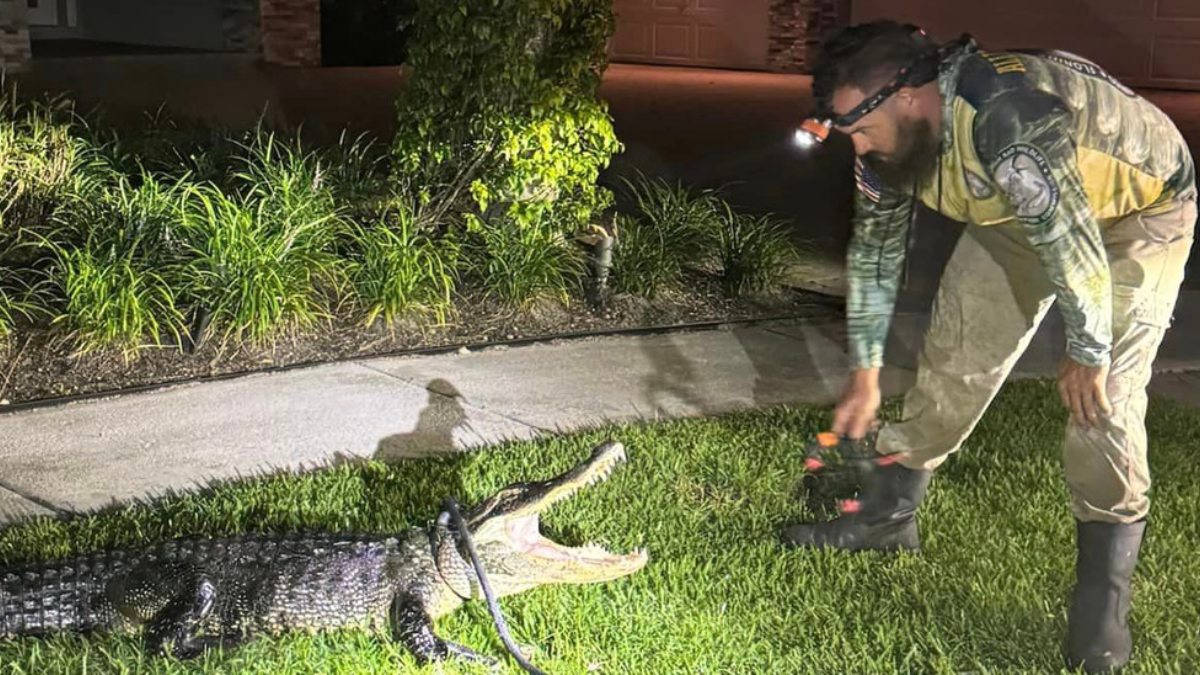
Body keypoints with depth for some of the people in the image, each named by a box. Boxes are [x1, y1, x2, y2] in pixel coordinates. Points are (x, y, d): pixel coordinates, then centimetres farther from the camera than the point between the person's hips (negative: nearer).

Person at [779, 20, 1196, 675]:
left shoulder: (1006, 117, -43)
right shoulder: (887, 143, -15)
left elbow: (1072, 242, -37)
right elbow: (874, 252, -1)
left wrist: (1086, 355, -23)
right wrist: (864, 373, 5)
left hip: (1138, 211, -7)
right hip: (1018, 214, 7)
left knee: (1102, 400, -16)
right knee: (952, 358, 4)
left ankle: (1100, 612, -6)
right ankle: (888, 516, 20)